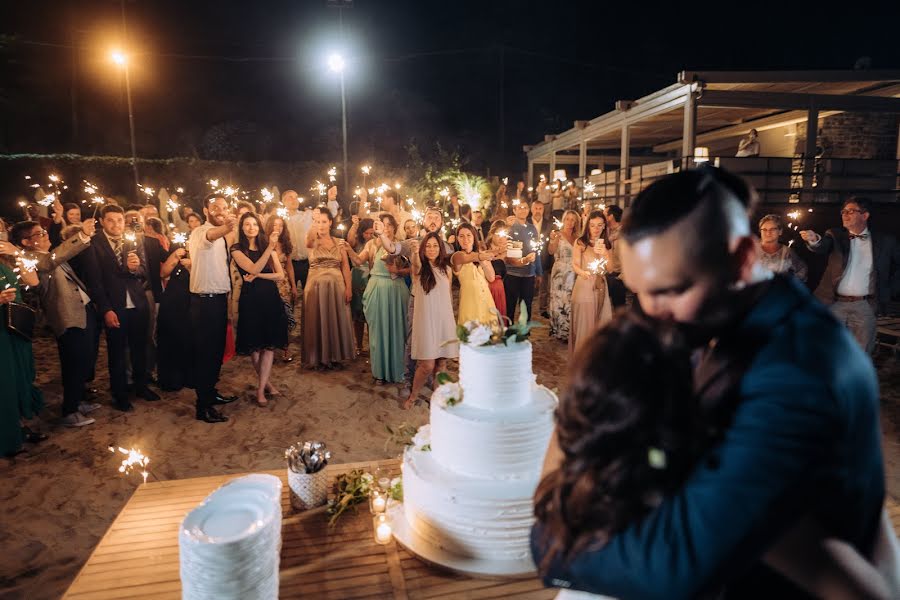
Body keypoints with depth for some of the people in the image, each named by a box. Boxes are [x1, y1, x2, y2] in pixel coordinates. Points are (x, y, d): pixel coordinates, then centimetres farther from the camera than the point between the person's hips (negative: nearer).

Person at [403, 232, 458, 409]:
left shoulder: (446, 269, 8)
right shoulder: (420, 268, -3)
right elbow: (416, 264, -28)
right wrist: (416, 253, -49)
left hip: (444, 320, 4)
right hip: (426, 320, -3)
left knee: (441, 363, 8)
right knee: (427, 365, -7)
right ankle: (412, 395, 17)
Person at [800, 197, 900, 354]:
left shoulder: (885, 240, 5)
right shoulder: (835, 235, 3)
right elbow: (822, 247, -18)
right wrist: (814, 240, -41)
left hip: (865, 306, 0)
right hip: (835, 304, 0)